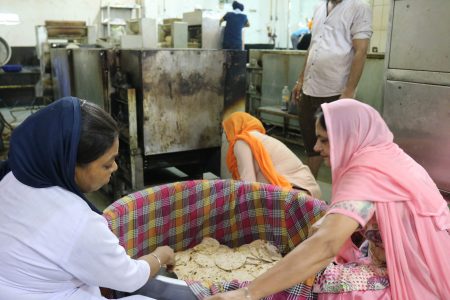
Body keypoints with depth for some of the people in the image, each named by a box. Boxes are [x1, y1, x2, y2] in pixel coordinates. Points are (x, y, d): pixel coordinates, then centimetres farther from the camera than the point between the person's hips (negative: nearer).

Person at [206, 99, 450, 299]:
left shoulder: (367, 172, -25)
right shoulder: (386, 156, 5)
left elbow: (324, 246, -39)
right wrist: (328, 223, -13)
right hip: (426, 270, 9)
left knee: (333, 280, -19)